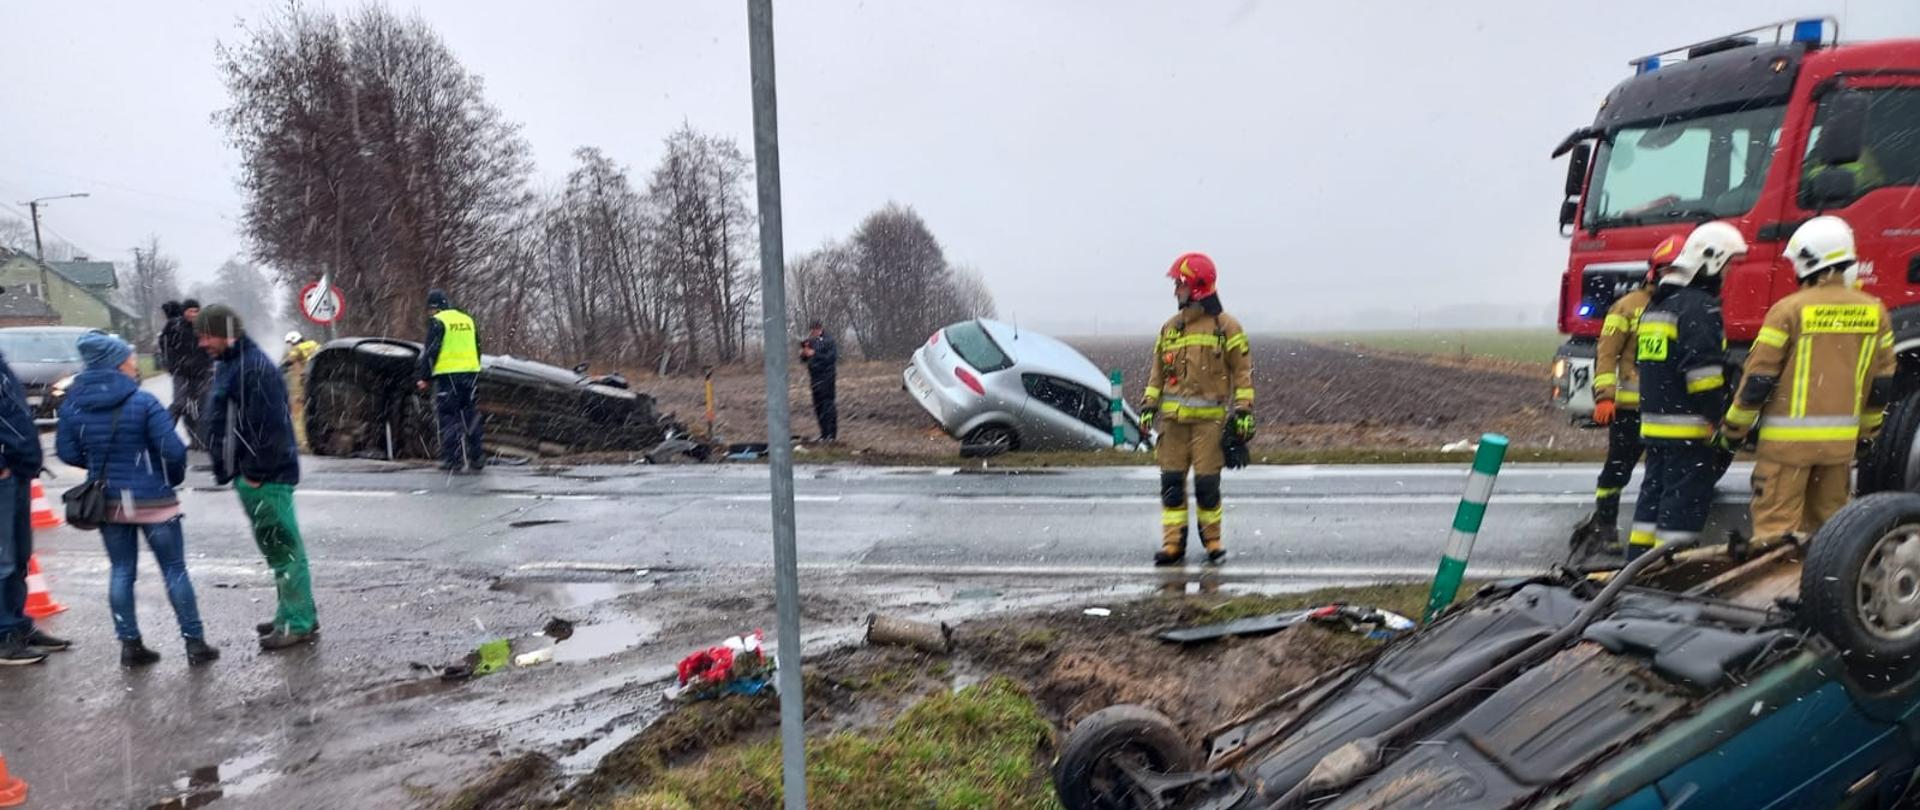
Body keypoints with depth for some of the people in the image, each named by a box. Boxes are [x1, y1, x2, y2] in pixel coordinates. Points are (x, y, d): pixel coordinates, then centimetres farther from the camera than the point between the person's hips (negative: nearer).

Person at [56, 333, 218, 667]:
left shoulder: (73, 404, -1)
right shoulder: (143, 402, -17)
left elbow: (67, 451, 4)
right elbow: (173, 450, -18)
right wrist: (174, 477, 2)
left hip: (108, 502, 5)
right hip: (152, 500, -5)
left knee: (121, 572, 14)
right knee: (174, 571, 4)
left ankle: (130, 644, 17)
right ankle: (195, 643, 8)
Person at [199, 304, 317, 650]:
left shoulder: (256, 368, -17)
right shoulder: (230, 366, 15)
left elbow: (270, 426, -23)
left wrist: (256, 473, -19)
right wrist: (227, 469, 16)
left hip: (267, 478, -10)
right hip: (247, 475, 10)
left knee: (283, 547, -5)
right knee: (275, 547, 16)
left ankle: (299, 623, 1)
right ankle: (290, 615, 26)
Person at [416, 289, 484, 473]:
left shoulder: (437, 321, -4)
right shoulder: (468, 320, 14)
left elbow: (431, 352, -8)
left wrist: (425, 378, -2)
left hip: (447, 374, -5)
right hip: (471, 372, 5)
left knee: (448, 417, 1)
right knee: (471, 416, 10)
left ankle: (453, 460, -1)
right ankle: (476, 458, 10)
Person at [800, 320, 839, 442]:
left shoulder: (828, 341, -9)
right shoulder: (811, 342, 11)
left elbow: (830, 358, -19)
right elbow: (804, 359, 16)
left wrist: (814, 354, -21)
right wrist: (803, 353, -6)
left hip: (826, 377, -7)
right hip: (814, 377, 7)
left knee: (828, 405, -7)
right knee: (818, 406, 11)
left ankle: (832, 434, -2)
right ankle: (824, 433, 20)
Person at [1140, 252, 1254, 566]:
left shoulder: (1226, 327, 0)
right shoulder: (1170, 327, 15)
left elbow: (1243, 372, -1)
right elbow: (1158, 372, 17)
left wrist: (1244, 411, -7)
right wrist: (1148, 407, 11)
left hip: (1209, 418, -4)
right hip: (1173, 417, 5)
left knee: (1207, 482, -1)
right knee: (1171, 481, 3)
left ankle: (1212, 541, 15)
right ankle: (1173, 543, 9)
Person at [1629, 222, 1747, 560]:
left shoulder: (1656, 304, 16)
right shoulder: (1699, 306, -13)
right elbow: (1704, 373, -20)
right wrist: (1724, 424, -15)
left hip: (1653, 423, 9)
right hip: (1689, 428, -9)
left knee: (1654, 494, 14)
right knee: (1684, 505, -5)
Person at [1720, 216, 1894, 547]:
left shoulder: (1789, 310, -12)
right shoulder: (1874, 311, 5)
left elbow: (1759, 377, -10)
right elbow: (1882, 381, 12)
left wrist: (1735, 427, 0)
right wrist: (1866, 430, 24)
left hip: (1789, 437, -6)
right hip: (1842, 438, 6)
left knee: (1776, 525, -3)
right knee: (1828, 525, 18)